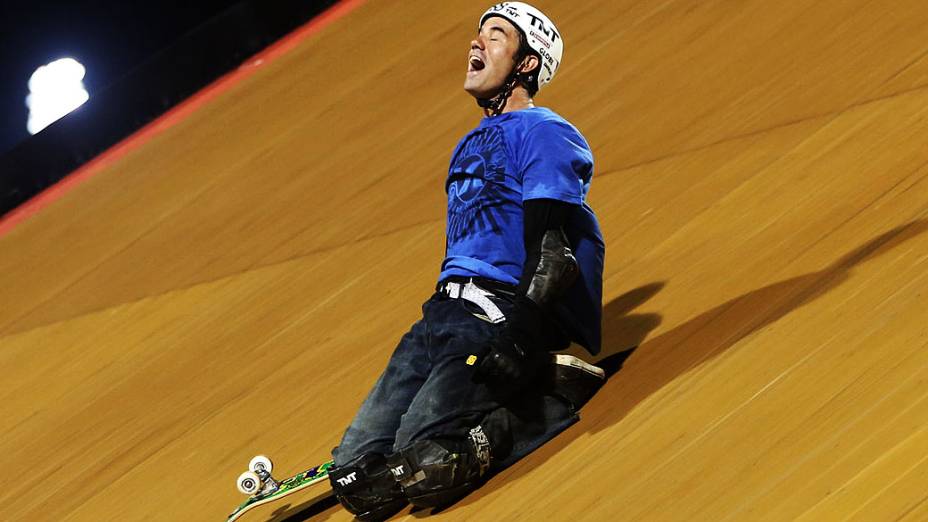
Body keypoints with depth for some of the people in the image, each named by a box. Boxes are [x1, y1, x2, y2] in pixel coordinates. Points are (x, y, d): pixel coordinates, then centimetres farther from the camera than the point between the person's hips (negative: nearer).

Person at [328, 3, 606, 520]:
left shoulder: (542, 133, -2)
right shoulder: (471, 145, 26)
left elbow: (553, 254, -13)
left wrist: (519, 341, -23)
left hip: (502, 316, -8)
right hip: (442, 316, 8)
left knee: (424, 464, -27)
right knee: (357, 477, -7)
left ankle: (554, 396, -5)